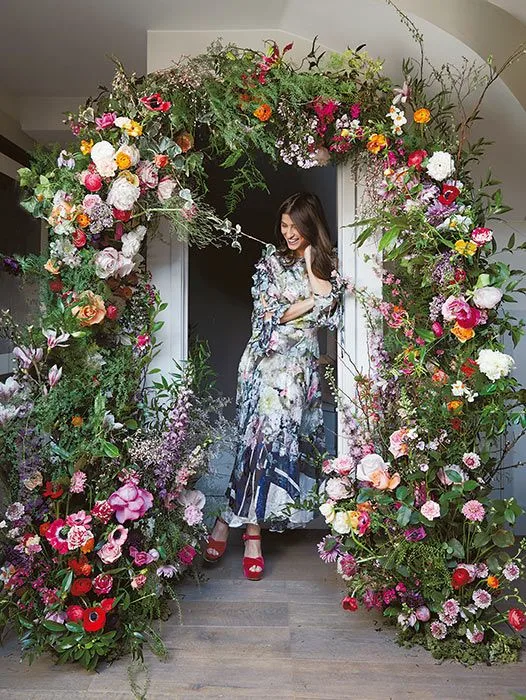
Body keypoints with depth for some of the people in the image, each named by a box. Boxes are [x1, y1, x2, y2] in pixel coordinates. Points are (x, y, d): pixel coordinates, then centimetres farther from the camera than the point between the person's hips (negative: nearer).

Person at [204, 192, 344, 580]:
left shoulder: (328, 264, 11)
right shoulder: (271, 260, 3)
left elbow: (330, 313, -4)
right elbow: (268, 316, -7)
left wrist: (311, 266, -7)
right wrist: (311, 301, -6)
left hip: (303, 364, 3)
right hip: (269, 360, -3)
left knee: (289, 440, 1)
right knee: (265, 436, -10)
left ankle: (231, 520, 13)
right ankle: (252, 532, 2)